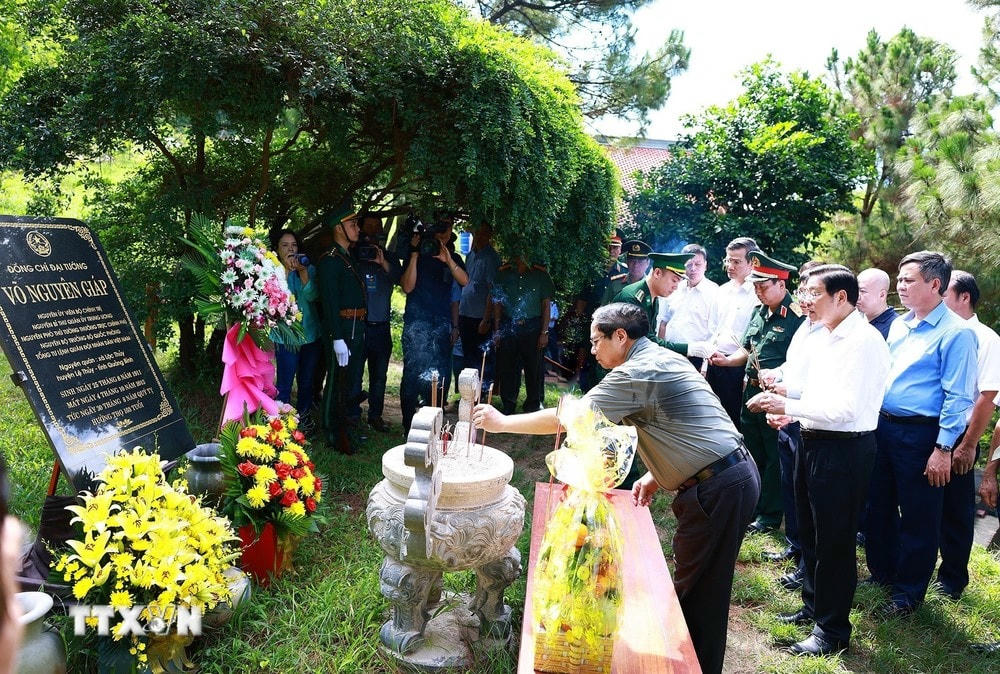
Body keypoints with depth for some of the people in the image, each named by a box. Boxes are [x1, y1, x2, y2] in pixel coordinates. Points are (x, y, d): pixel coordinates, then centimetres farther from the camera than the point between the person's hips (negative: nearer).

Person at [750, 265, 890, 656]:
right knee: (809, 533, 21)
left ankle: (833, 630, 20)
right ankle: (813, 606, 40)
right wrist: (787, 411, 2)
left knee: (834, 541, 4)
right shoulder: (821, 339, 9)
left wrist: (789, 406, -20)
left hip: (844, 451, -9)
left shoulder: (864, 342, -18)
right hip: (812, 443, 9)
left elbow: (847, 408, -25)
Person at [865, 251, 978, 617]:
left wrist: (943, 449, -18)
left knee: (917, 518, 7)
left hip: (920, 435, -7)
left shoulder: (956, 332, -13)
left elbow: (958, 397, -16)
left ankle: (908, 592, 23)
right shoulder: (899, 325, 10)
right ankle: (881, 573, 36)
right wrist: (875, 421, 13)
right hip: (883, 427, 7)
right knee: (878, 507, 18)